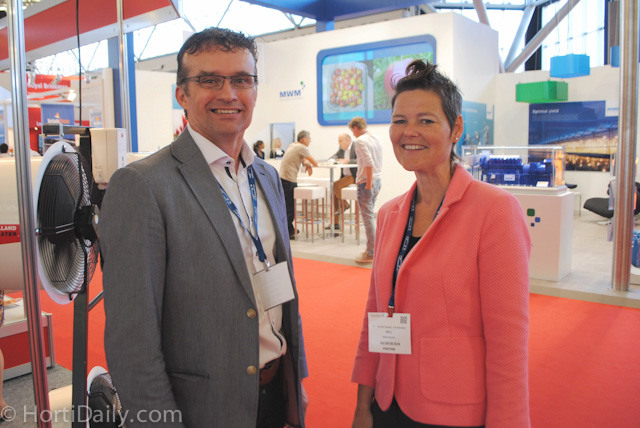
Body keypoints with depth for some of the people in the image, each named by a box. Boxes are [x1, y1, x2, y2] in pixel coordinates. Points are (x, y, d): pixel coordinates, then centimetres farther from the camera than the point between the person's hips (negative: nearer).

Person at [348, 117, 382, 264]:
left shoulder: (360, 141, -13)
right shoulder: (377, 139, 14)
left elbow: (369, 163, -23)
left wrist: (368, 184, -19)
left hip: (366, 182, -9)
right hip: (378, 180, 9)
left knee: (368, 217, -4)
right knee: (370, 216, 17)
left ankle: (371, 253, 1)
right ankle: (372, 248, 23)